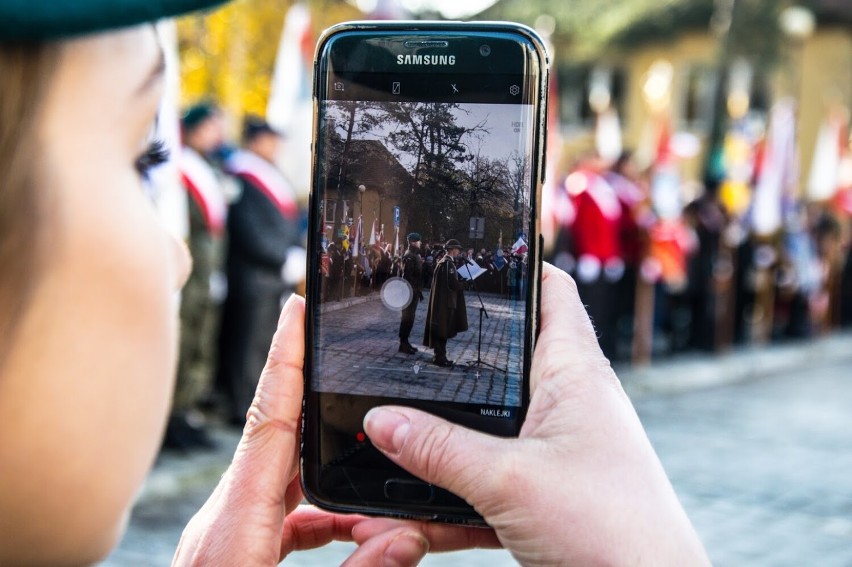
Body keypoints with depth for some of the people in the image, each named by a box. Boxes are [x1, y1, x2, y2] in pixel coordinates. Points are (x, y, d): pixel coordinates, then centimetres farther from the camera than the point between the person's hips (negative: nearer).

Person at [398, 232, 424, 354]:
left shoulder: (415, 255, 14)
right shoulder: (409, 256, -17)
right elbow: (408, 275, -23)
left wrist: (419, 291, 15)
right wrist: (416, 291, -24)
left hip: (414, 290, 10)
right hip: (410, 291, -10)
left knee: (409, 317, 14)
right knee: (407, 317, -4)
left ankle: (405, 341, 21)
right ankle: (403, 343, 0)